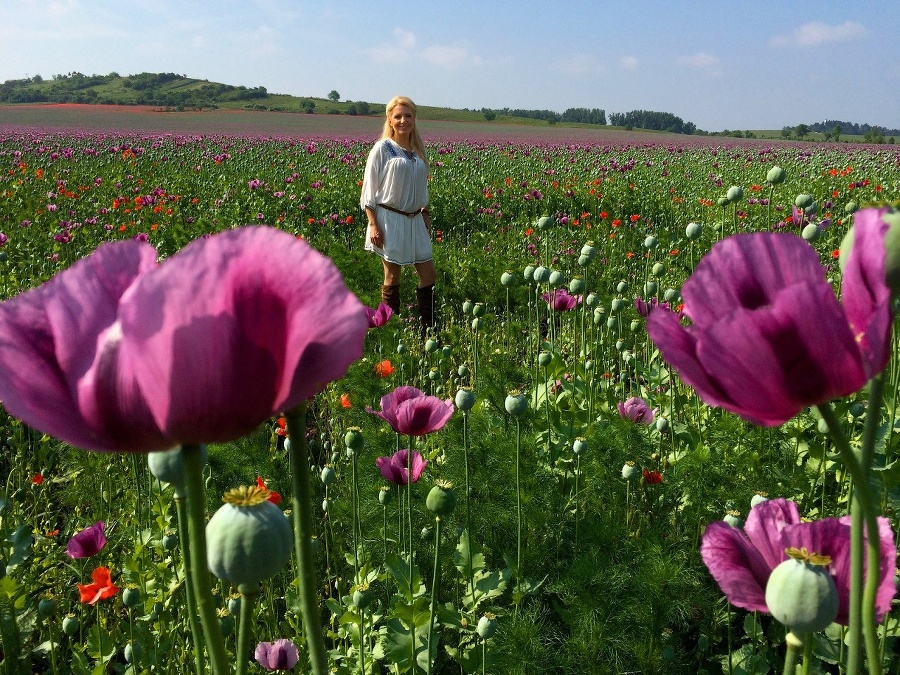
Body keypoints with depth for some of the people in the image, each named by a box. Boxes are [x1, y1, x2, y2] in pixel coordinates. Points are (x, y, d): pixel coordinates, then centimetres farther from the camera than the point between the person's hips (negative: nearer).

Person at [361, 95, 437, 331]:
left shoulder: (417, 150, 10)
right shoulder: (382, 149, -7)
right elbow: (369, 190, -7)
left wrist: (425, 215, 14)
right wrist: (373, 225, -13)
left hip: (415, 221, 6)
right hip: (390, 220, -6)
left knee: (429, 274, 5)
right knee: (392, 277, 1)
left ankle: (429, 330, 15)